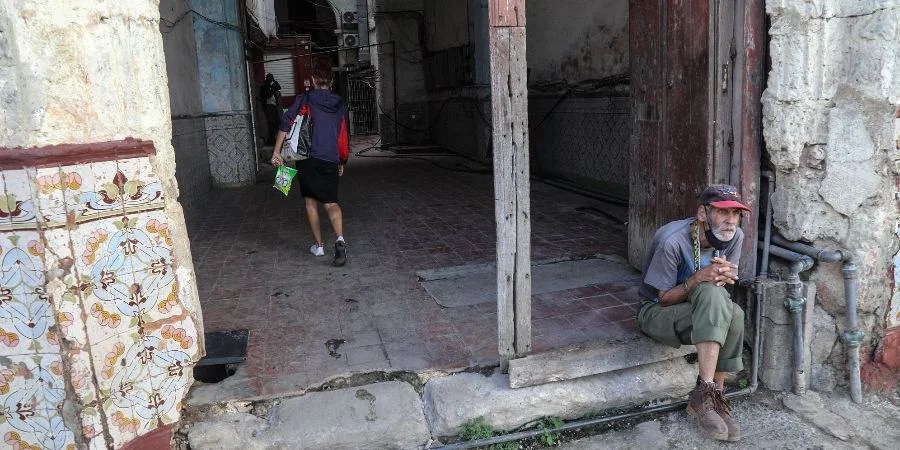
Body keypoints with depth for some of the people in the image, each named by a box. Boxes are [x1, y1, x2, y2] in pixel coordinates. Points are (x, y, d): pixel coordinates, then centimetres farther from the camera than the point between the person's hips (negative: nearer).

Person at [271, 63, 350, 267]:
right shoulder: (340, 105, 10)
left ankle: (319, 246, 18)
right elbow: (345, 136, 16)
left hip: (308, 160, -2)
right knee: (331, 203, 4)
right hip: (331, 162, 2)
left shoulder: (304, 100, -1)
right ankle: (340, 239, -22)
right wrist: (341, 162, 27)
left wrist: (276, 152, -6)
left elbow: (286, 124, -11)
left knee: (311, 202, 13)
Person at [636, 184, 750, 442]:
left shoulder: (734, 237, -11)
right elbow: (664, 299, -19)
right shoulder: (672, 240, -28)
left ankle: (713, 397, -14)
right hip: (657, 312, -5)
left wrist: (723, 276, -24)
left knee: (734, 314, -28)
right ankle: (704, 393, -30)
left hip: (703, 310, 5)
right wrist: (699, 278, -36)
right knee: (711, 293, -33)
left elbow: (726, 285, 0)